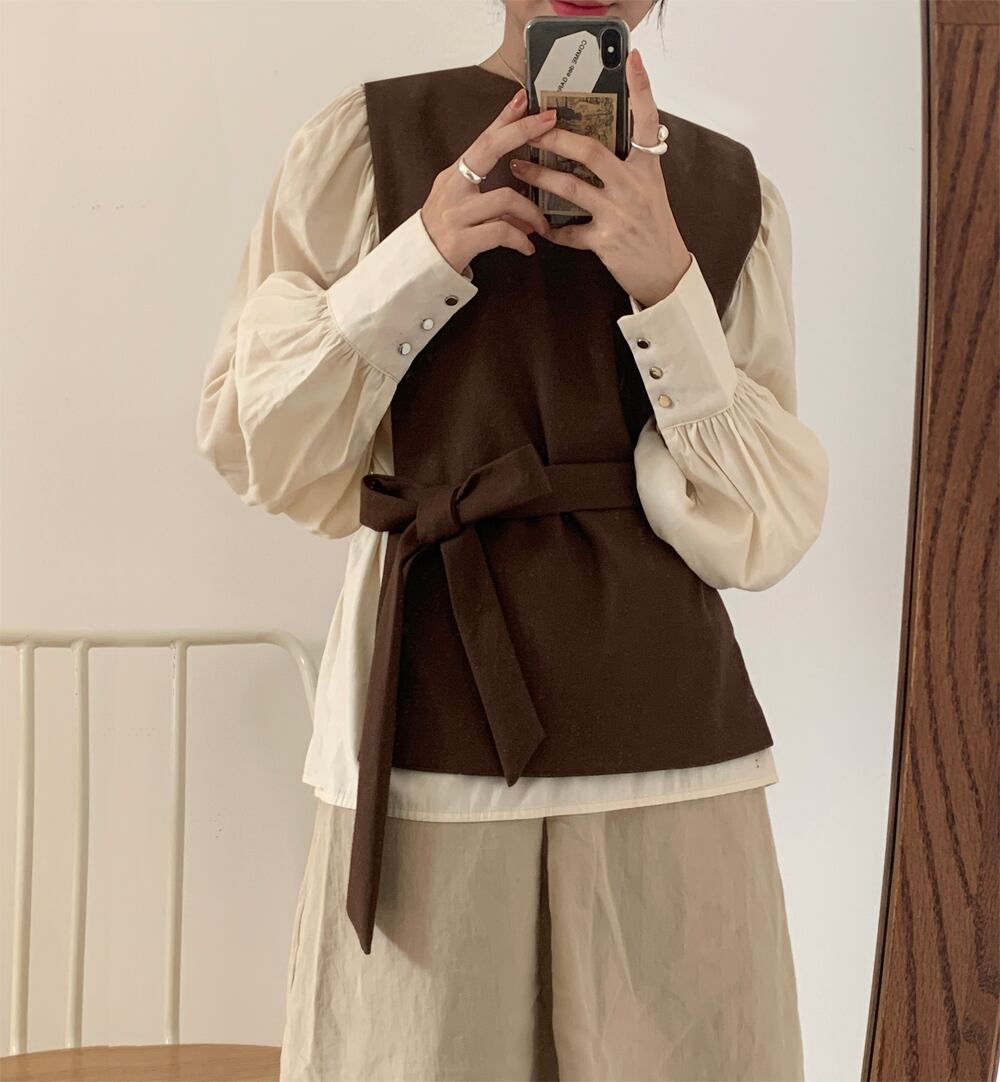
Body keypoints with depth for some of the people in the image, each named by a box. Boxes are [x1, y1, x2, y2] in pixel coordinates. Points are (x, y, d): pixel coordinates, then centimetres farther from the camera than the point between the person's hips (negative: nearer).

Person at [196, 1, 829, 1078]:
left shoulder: (729, 192, 5)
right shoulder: (360, 145, 0)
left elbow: (760, 532, -1)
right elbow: (255, 449, 1)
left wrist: (666, 286, -14)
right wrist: (419, 260, -12)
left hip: (666, 730, 2)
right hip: (433, 719, -1)